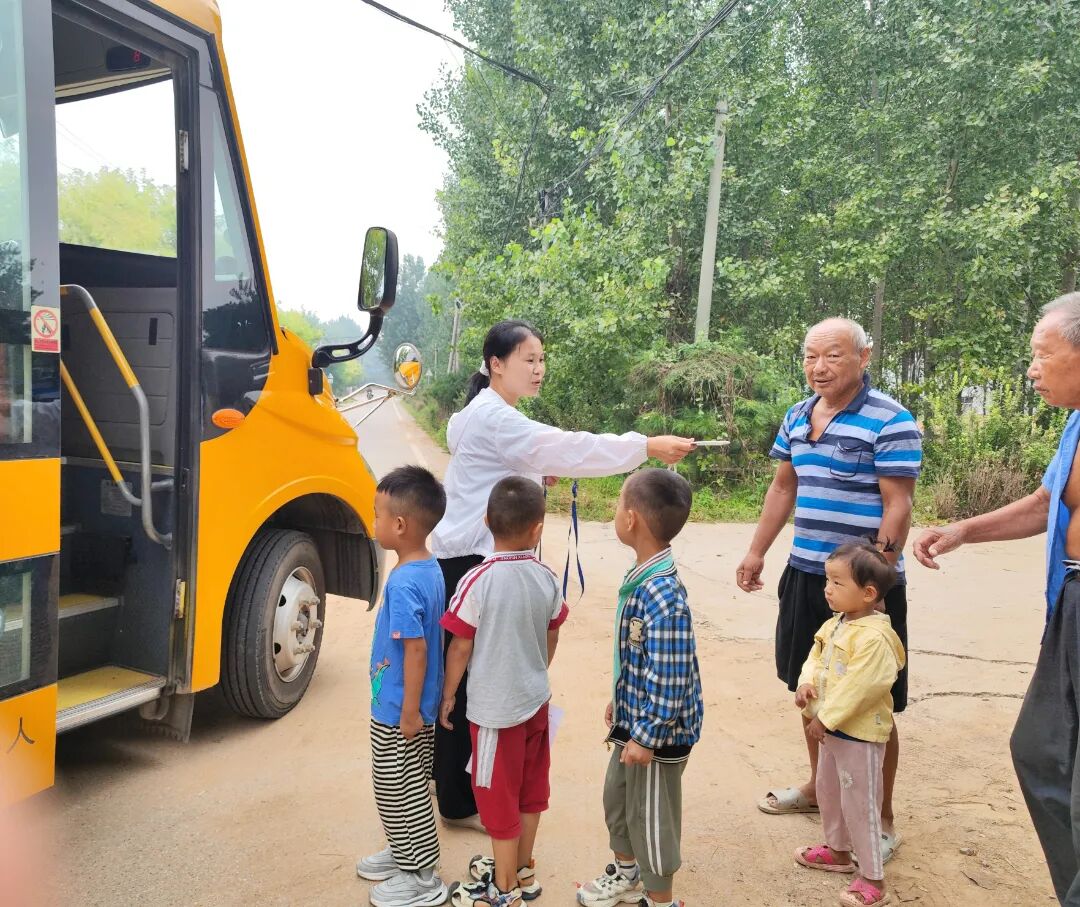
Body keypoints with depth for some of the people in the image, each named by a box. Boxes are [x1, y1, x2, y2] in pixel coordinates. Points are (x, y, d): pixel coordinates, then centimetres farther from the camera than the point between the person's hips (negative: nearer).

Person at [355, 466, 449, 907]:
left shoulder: (403, 583, -27)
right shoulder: (430, 569, 1)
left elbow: (416, 649, -26)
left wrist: (410, 711, -18)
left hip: (397, 710, -9)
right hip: (409, 706, 9)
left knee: (399, 791, 7)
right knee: (403, 788, 23)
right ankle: (403, 853, 40)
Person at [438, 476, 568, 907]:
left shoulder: (477, 581, -20)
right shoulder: (547, 579, -6)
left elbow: (460, 648, -13)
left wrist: (448, 695, 2)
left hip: (494, 709, -5)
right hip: (535, 700, 5)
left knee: (498, 795, 10)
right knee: (530, 789, 20)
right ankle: (522, 870, 38)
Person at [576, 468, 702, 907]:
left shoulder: (663, 596, -32)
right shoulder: (642, 577, -2)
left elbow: (669, 679, -28)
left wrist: (647, 737, -21)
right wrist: (619, 702, 19)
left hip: (657, 730, -9)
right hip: (634, 718, 9)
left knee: (650, 815, 11)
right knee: (617, 797, 26)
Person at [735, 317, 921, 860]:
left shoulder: (890, 422, -13)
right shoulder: (797, 417, 9)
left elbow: (897, 506, -16)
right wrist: (757, 552, 16)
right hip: (805, 573, 7)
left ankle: (881, 819, 21)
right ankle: (818, 786, 38)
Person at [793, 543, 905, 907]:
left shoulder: (874, 638, -27)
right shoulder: (834, 625, 3)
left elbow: (858, 687, -28)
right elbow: (816, 657, 12)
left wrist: (825, 717, -22)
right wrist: (806, 684, -7)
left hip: (859, 733, -9)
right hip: (831, 727, 10)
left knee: (859, 804, 2)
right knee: (828, 792, 24)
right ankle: (838, 850, 44)